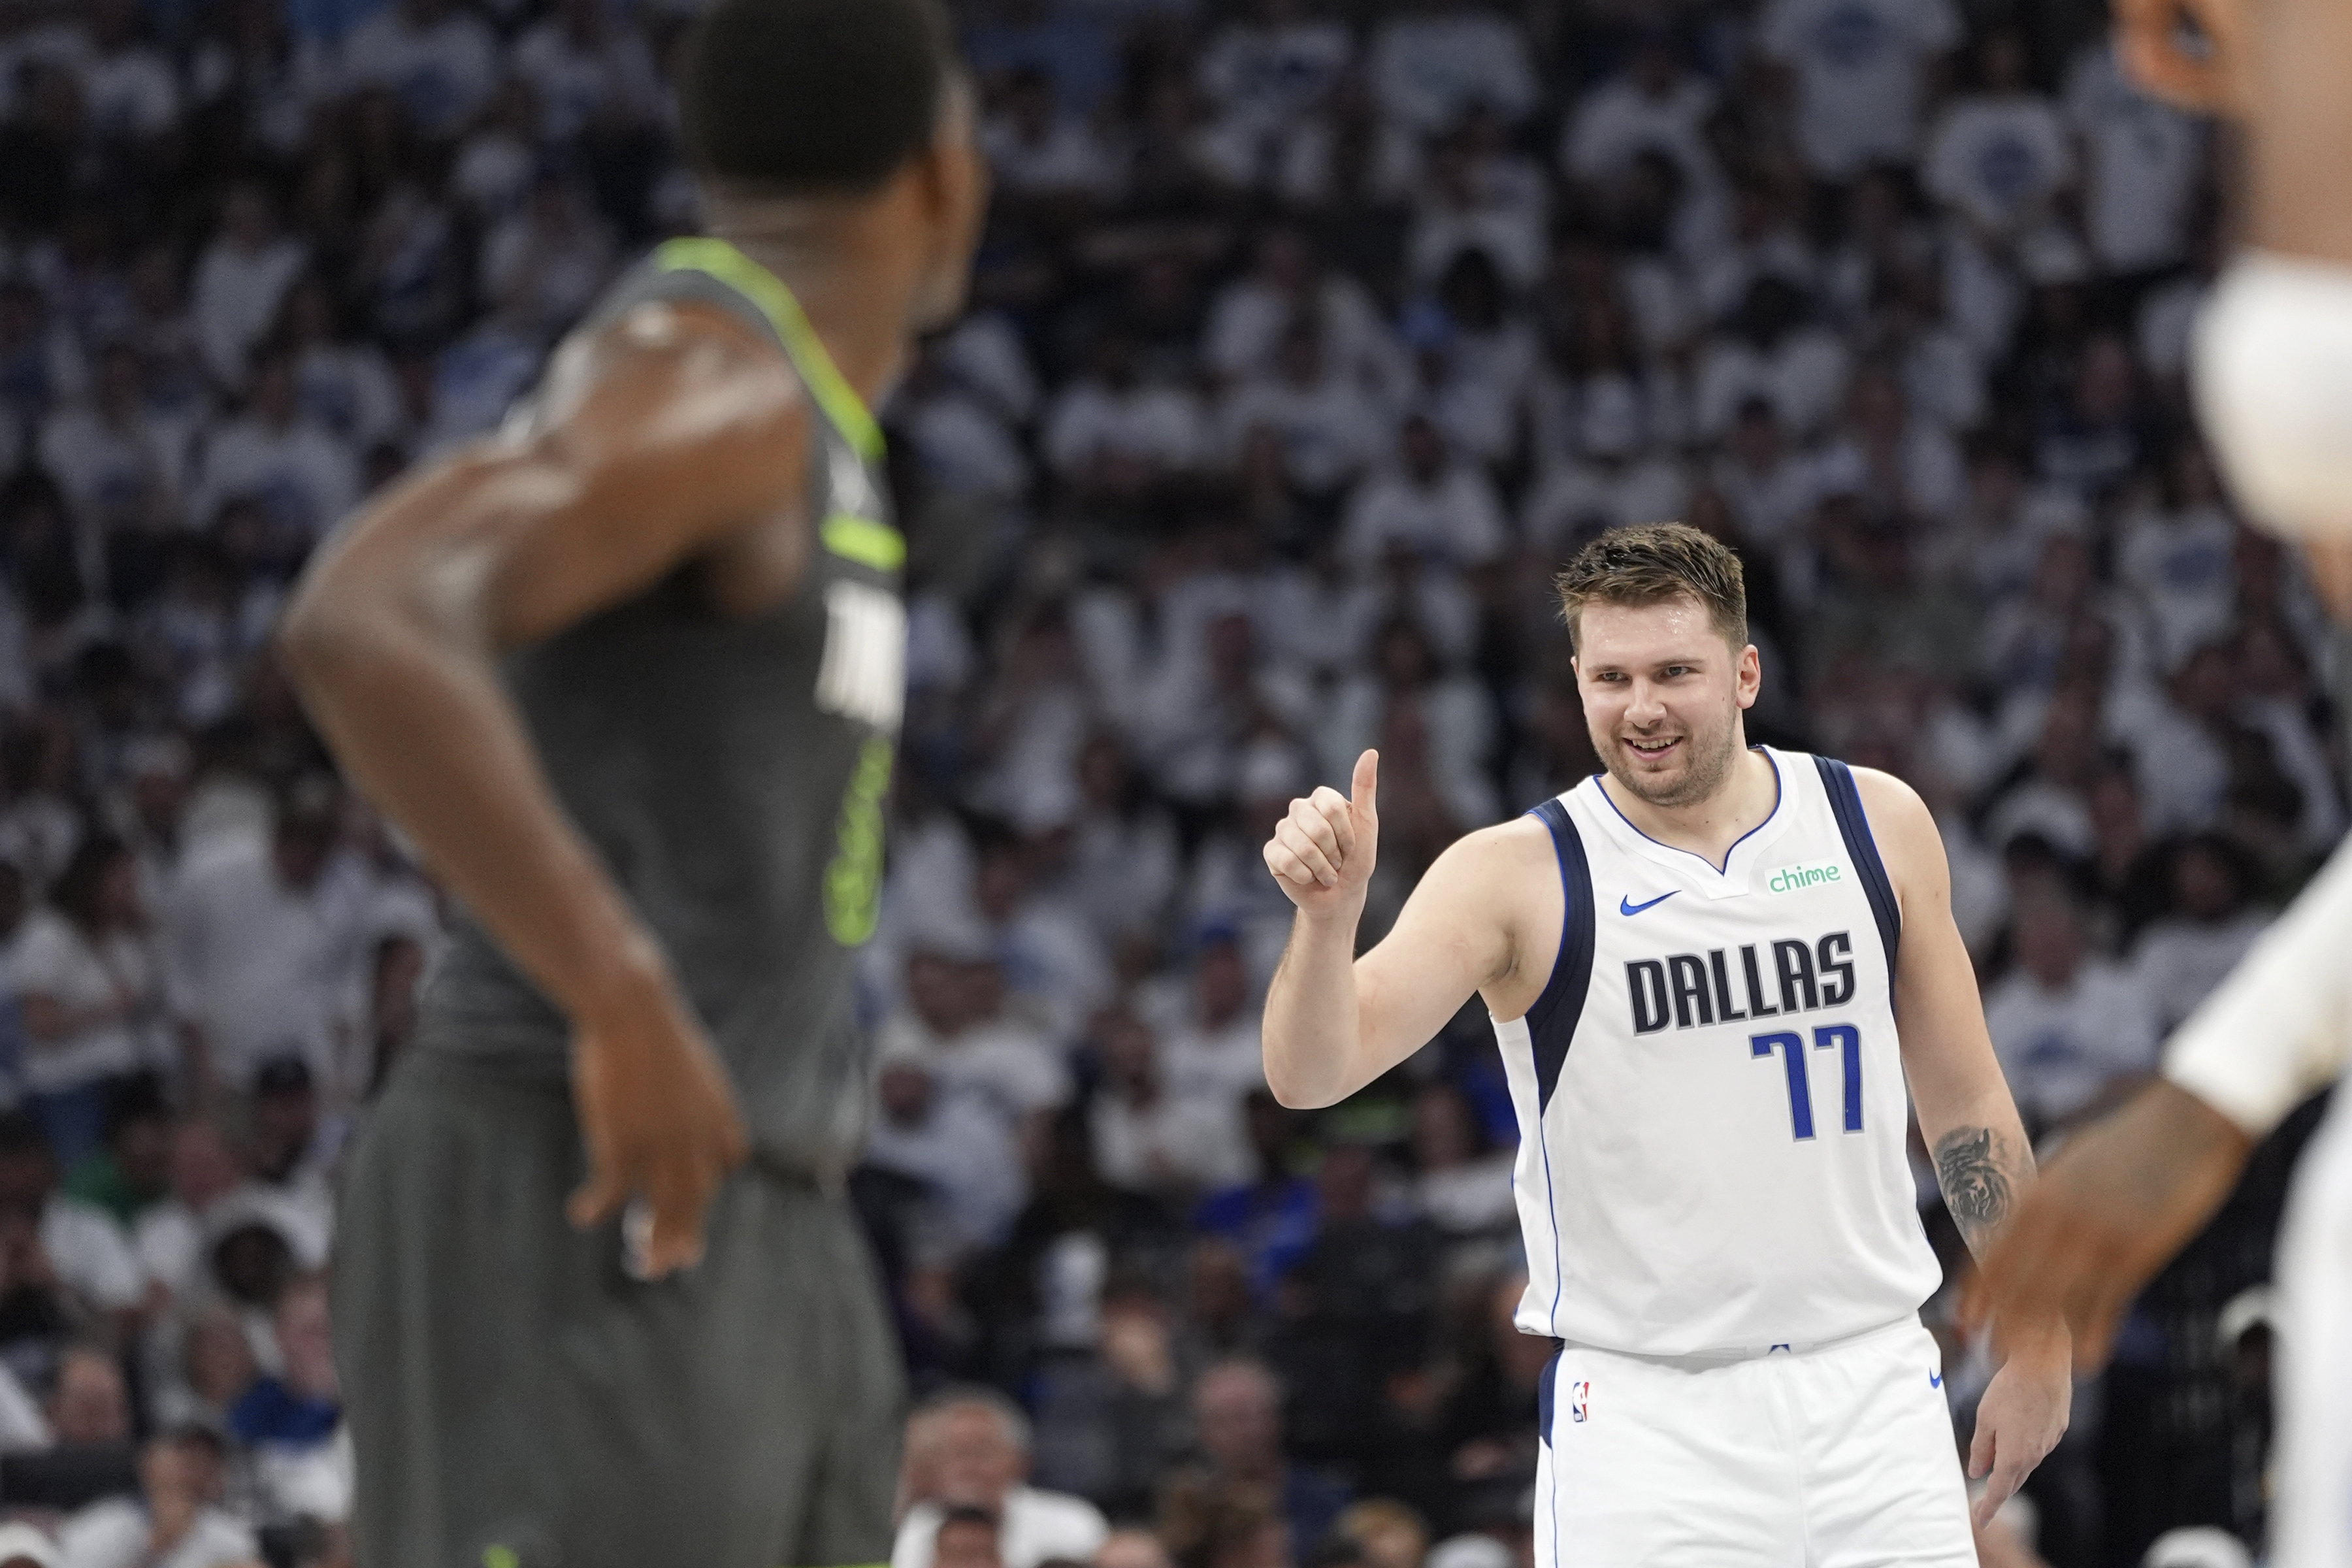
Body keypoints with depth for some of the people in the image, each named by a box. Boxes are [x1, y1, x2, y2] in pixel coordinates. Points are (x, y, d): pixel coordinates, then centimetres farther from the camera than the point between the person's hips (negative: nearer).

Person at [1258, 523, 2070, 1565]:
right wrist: (1328, 918, -35)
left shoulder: (1877, 824, 4)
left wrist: (2037, 1341, 12)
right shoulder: (1519, 876, -6)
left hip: (1872, 1388, 3)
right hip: (1647, 1415, -3)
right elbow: (1310, 1077, -15)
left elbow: (1963, 1098, 12)